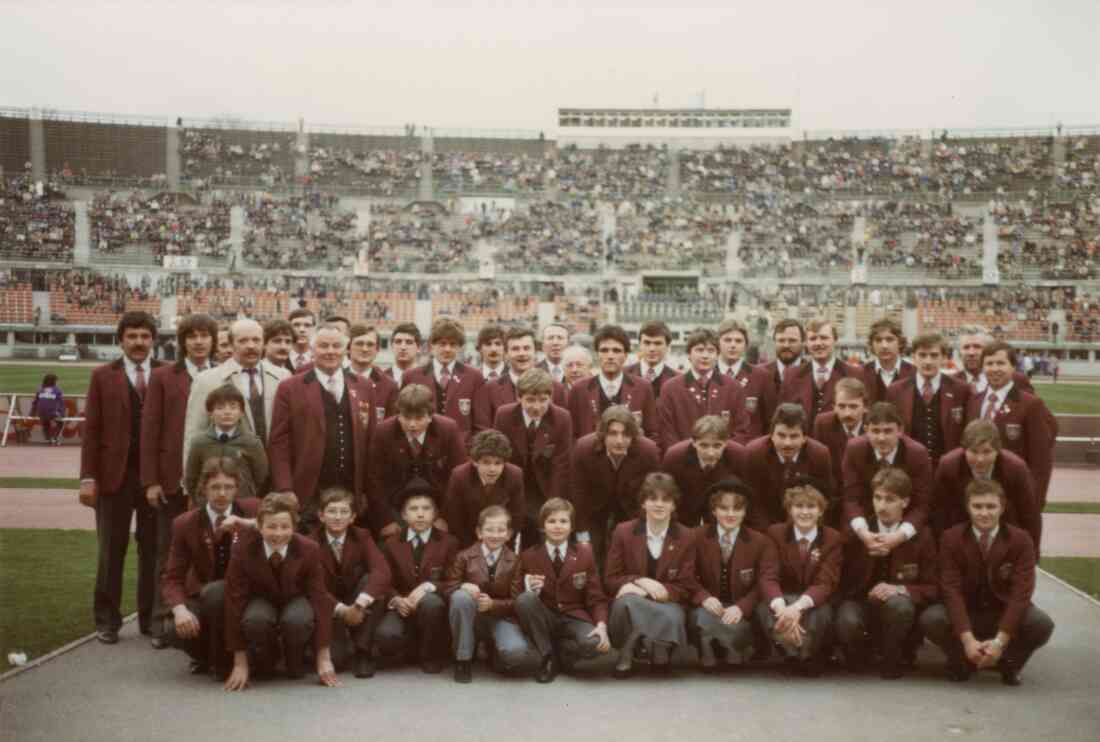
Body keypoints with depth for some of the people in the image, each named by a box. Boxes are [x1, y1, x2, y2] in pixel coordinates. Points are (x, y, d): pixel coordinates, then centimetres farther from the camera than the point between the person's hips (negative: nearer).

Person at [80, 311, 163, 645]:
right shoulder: (103, 376, 5)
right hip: (115, 475, 0)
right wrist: (88, 477, -5)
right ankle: (107, 620, 16)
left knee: (153, 550, 7)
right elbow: (91, 429, 2)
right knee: (111, 550, 6)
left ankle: (150, 618, 18)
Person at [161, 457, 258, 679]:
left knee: (215, 591, -34)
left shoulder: (252, 509, -7)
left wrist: (247, 524, -32)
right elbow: (172, 577, -7)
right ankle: (206, 655, 9)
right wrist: (180, 609, -27)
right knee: (172, 629, -27)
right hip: (203, 597, 2)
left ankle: (223, 662, -12)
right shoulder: (185, 524, -5)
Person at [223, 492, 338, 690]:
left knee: (297, 619, -36)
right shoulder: (242, 549, -25)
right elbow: (235, 602, -22)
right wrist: (240, 664, -23)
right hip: (261, 602, 0)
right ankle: (263, 660, -2)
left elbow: (320, 599, -19)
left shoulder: (309, 549, -24)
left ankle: (295, 660, -2)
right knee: (255, 619, -36)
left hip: (295, 601, 0)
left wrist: (324, 658, -20)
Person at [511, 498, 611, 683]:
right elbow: (516, 598, 0)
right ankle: (547, 656, -11)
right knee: (525, 599, -32)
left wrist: (601, 625, -19)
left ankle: (561, 653, 1)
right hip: (544, 620, 1)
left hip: (573, 619, -1)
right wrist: (529, 590, -23)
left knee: (595, 644, -34)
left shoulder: (584, 554, 3)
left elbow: (596, 598, 1)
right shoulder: (529, 556, 1)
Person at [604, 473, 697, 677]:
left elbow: (685, 589, -2)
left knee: (673, 617, -37)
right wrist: (640, 581, -19)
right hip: (630, 605, 0)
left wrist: (644, 591, -17)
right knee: (627, 601, -36)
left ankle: (659, 652, -7)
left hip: (666, 604, 0)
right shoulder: (623, 532, 1)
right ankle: (626, 654, -14)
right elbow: (611, 580, 2)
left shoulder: (686, 537, 1)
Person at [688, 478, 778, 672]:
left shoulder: (762, 542, 2)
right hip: (708, 608, 0)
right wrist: (704, 598, -20)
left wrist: (741, 607, -24)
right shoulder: (698, 537, 4)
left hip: (740, 614, 0)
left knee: (734, 626, -34)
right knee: (704, 619, -35)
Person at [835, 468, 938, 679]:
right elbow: (846, 584, 0)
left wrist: (900, 590, -23)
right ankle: (859, 653, 2)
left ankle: (893, 660, -9)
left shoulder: (921, 536, -2)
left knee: (898, 605, -37)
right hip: (863, 603, 1)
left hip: (899, 603, 0)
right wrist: (868, 553, -18)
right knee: (847, 621, -35)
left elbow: (932, 588, -2)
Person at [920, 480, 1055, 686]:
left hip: (1006, 614, 0)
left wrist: (1000, 641, -30)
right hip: (966, 614, 0)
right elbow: (952, 590, -19)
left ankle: (1010, 663, 1)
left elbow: (1021, 591, -20)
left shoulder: (1020, 540, -11)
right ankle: (961, 661, 1)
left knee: (1042, 624, -31)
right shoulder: (951, 538, -10)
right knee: (930, 620, -30)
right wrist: (967, 639, -32)